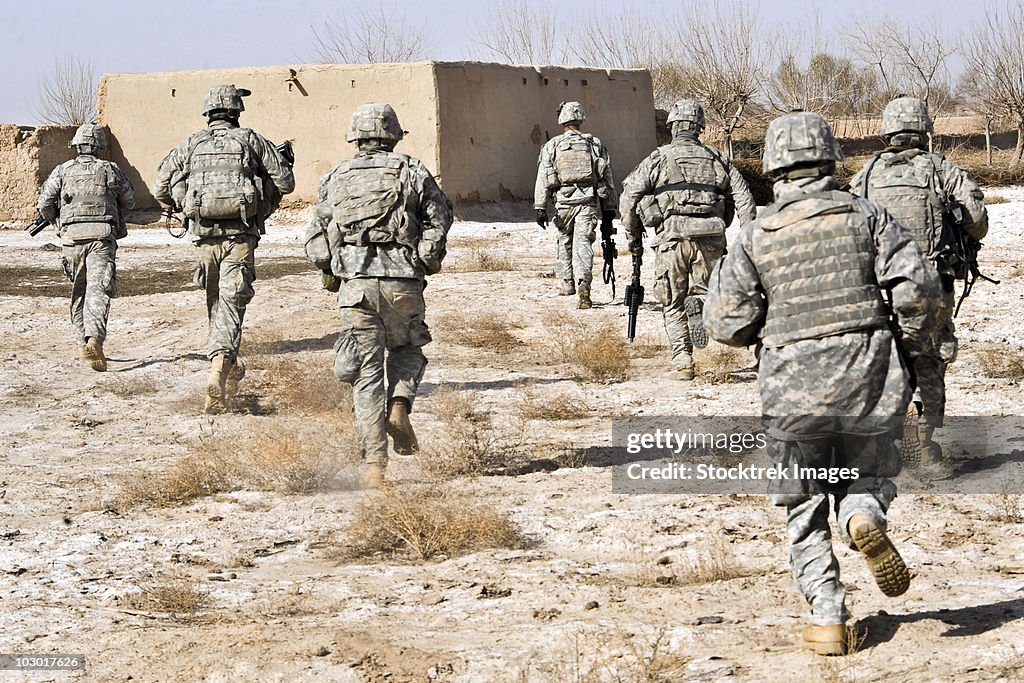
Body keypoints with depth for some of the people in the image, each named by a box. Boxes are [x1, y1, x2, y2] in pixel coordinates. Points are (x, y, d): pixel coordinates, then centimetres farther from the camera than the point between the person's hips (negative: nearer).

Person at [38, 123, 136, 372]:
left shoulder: (63, 171, 8)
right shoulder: (111, 170, 8)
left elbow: (44, 204, 3)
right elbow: (129, 201, 18)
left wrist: (56, 221, 23)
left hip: (72, 237, 2)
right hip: (102, 237, -2)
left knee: (79, 293, 18)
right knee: (98, 291, -11)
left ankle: (85, 343, 21)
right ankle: (94, 339, -33)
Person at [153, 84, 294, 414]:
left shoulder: (191, 145, 9)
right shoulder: (250, 140, 3)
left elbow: (160, 188, 10)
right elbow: (286, 182, 1)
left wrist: (185, 206, 26)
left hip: (204, 235, 3)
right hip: (240, 236, -2)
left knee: (216, 302, 22)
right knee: (231, 304, -8)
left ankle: (225, 364, 34)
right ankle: (218, 372, -26)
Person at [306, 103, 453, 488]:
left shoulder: (334, 179, 13)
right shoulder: (411, 171, 6)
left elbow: (318, 238, 10)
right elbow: (439, 217, -4)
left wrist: (331, 275, 22)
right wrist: (428, 261, 7)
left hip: (354, 285, 1)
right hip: (402, 282, -1)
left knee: (367, 372, 5)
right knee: (406, 350, 24)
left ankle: (374, 465, -2)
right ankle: (399, 406, -5)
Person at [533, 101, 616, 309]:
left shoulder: (552, 146, 5)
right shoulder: (595, 144, 9)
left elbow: (543, 179, 0)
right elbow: (608, 178, 10)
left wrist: (540, 208, 1)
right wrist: (609, 210, 14)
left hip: (564, 200, 0)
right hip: (589, 202, 0)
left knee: (564, 240, 21)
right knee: (583, 243, -5)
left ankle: (567, 282, 28)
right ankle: (583, 287, -20)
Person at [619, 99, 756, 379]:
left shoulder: (658, 159, 4)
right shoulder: (716, 159, 12)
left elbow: (629, 198, 1)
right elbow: (743, 199, 6)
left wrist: (634, 235, 14)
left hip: (672, 238, -1)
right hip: (710, 238, 2)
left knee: (673, 304, 10)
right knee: (704, 290, 15)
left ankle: (682, 359, 4)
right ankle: (699, 304, -19)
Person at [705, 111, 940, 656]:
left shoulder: (755, 237, -1)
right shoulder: (866, 217, 1)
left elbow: (727, 324, -4)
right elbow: (917, 285, -8)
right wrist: (911, 342, 9)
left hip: (793, 384, 0)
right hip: (867, 375, 1)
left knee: (804, 508, 12)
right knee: (868, 471, 20)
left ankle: (827, 619, 4)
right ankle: (864, 514, -15)